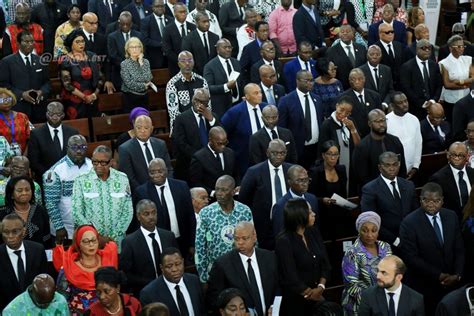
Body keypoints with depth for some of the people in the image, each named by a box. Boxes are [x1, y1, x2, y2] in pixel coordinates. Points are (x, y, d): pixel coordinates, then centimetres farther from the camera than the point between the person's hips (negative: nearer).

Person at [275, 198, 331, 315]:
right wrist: (312, 294, -8)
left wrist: (321, 287, -10)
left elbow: (325, 262, 4)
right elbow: (291, 279, -17)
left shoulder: (313, 232, 3)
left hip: (317, 295, 5)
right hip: (295, 301, -5)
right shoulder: (284, 242, -15)